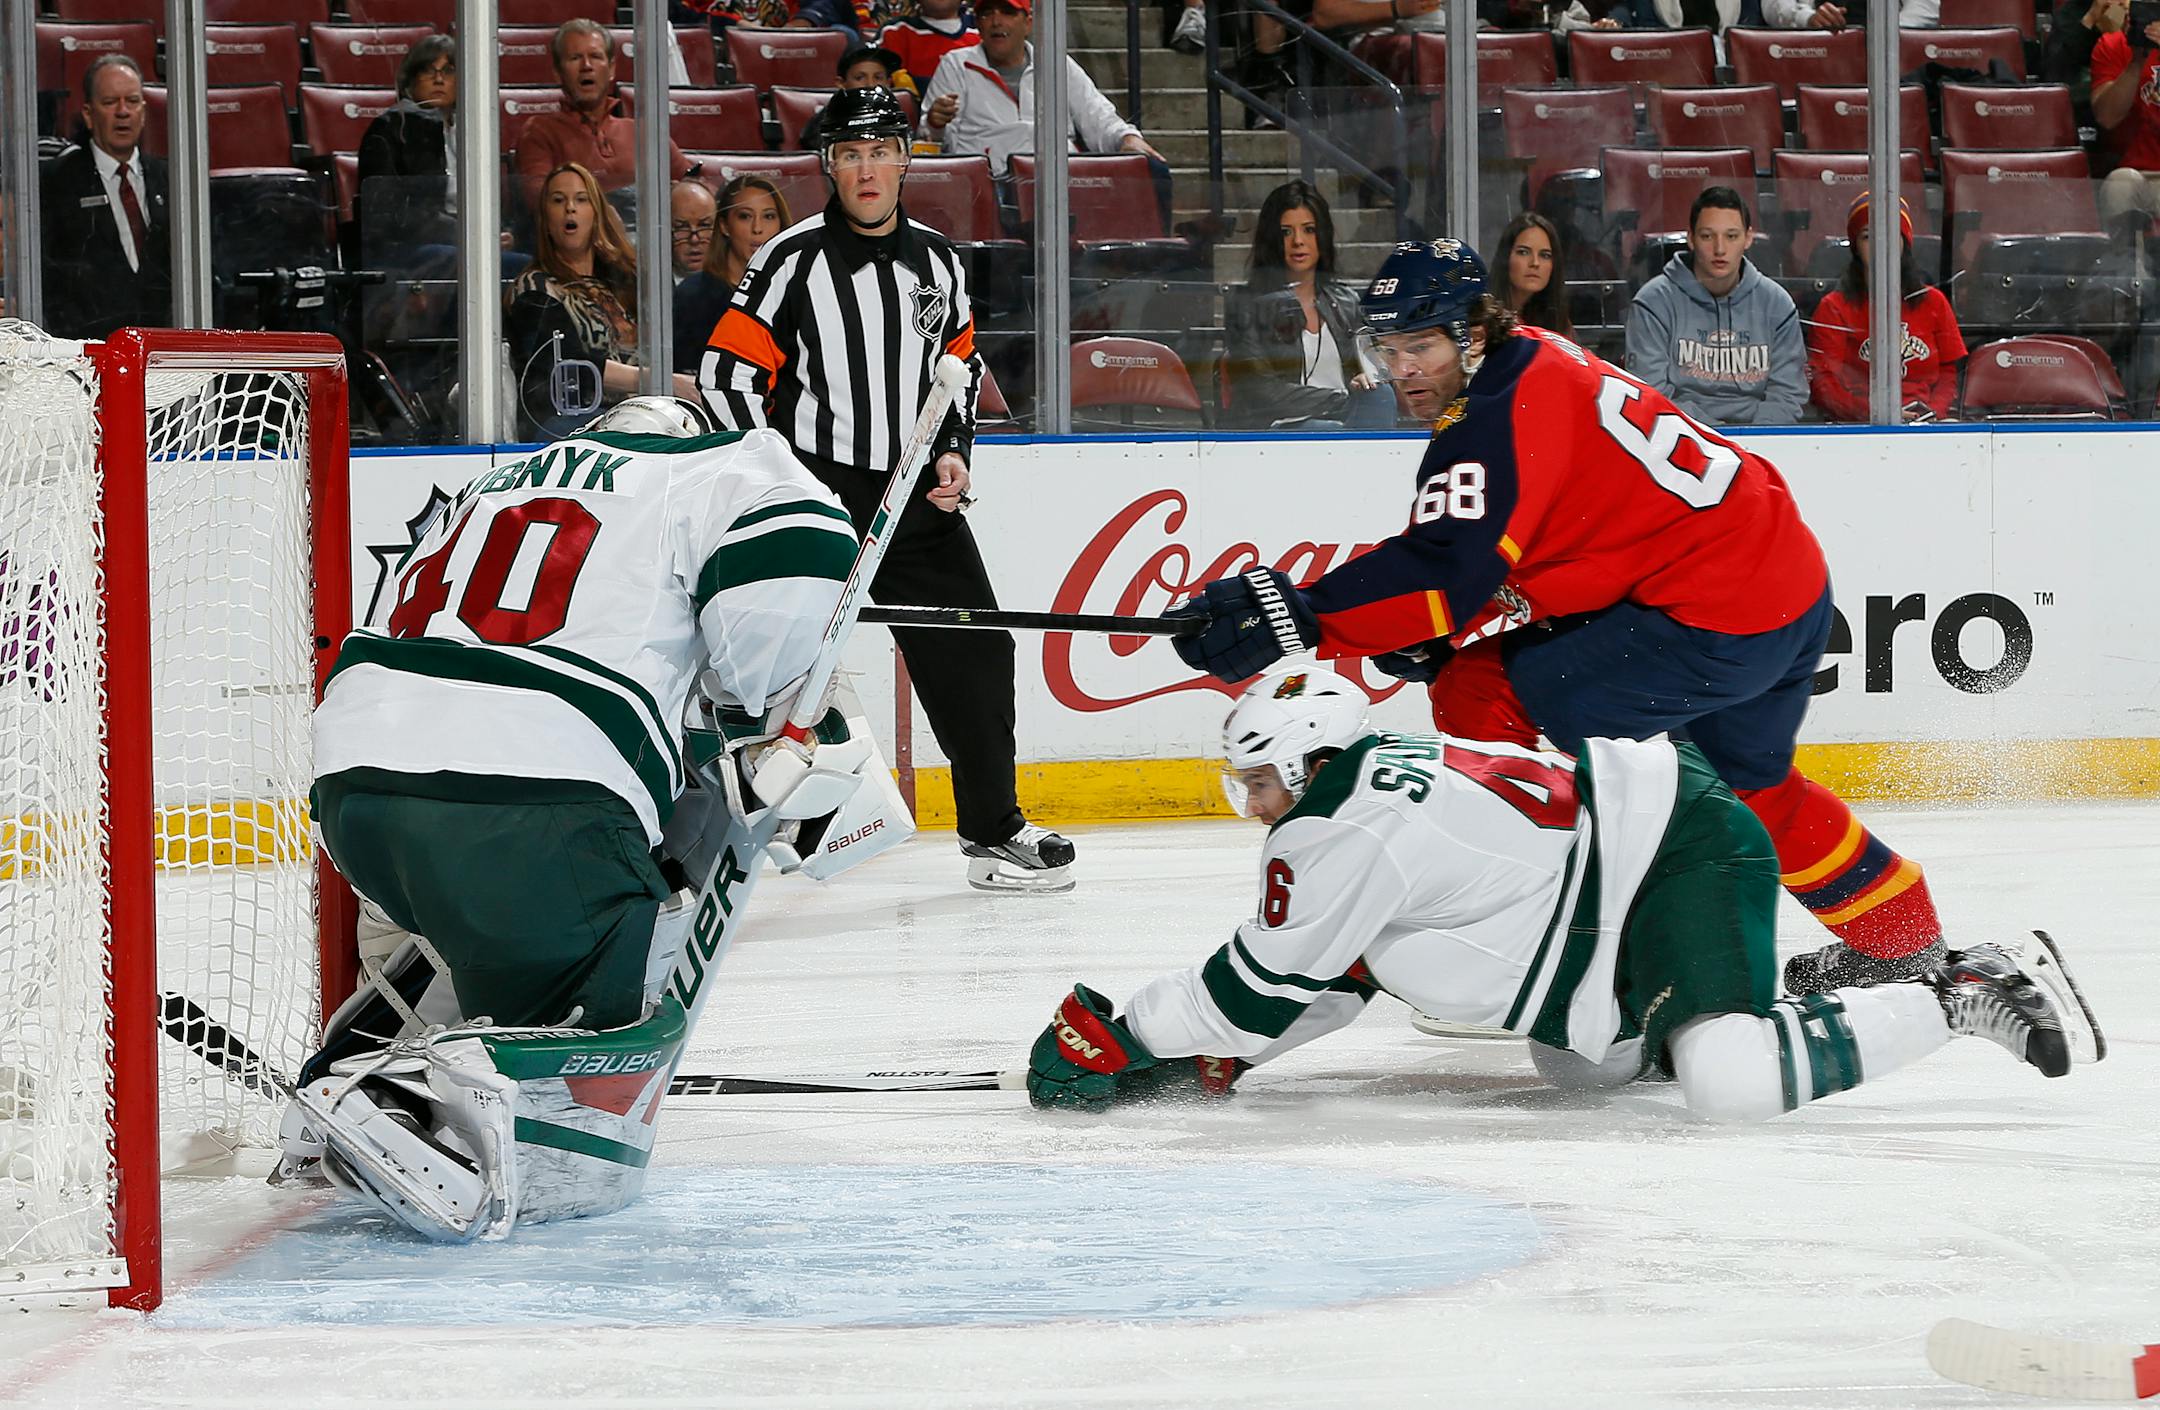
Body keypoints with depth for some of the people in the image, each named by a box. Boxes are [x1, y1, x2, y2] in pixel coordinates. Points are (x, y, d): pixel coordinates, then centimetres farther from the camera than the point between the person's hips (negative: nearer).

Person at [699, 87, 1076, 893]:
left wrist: (953, 454, 7)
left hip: (917, 496, 6)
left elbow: (962, 363, 23)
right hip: (816, 490, -6)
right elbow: (728, 374, -11)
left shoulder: (936, 260, 10)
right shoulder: (794, 260, -9)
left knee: (972, 652, 7)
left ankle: (994, 831, 20)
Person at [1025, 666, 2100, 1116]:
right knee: (1585, 1064, 20)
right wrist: (1203, 1057, 14)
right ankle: (1838, 981, 24)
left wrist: (1115, 1039, 1)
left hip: (1684, 857, -11)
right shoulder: (1379, 777, 15)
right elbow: (1332, 977, 23)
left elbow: (1264, 987, -8)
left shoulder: (1344, 832, -14)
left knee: (1731, 1082, -27)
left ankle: (1963, 998, -13)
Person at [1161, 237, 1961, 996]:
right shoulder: (1534, 364, 13)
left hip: (1715, 622, -10)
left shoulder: (1503, 418, -19)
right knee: (1752, 781, 34)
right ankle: (1899, 936, 52)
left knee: (1480, 696, -7)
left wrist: (1298, 615, -37)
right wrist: (1433, 634, 2)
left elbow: (1449, 570, -31)